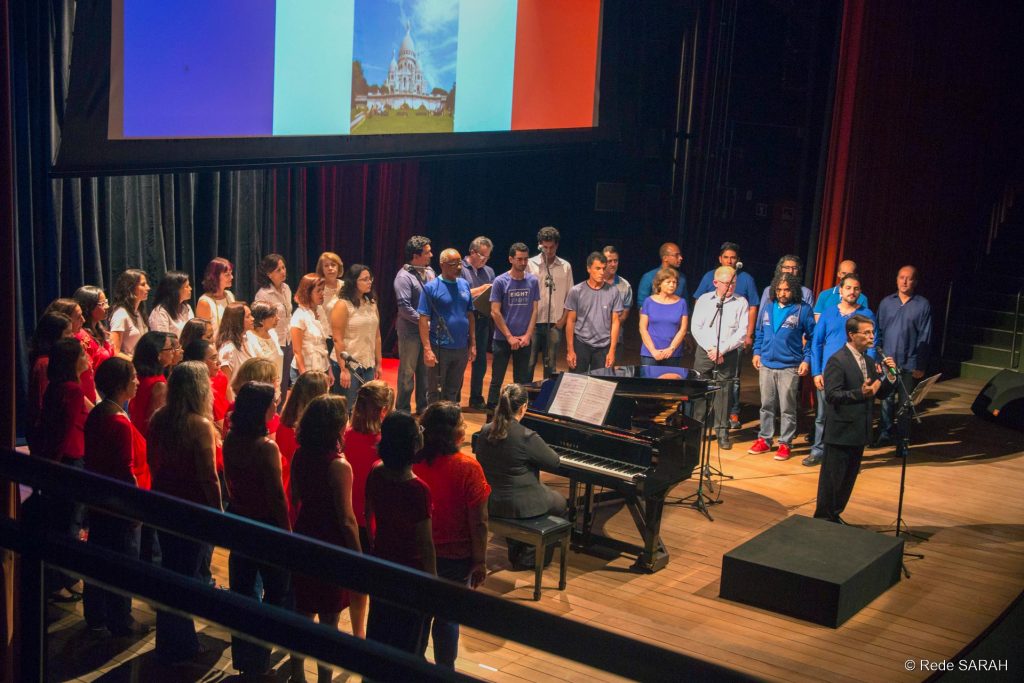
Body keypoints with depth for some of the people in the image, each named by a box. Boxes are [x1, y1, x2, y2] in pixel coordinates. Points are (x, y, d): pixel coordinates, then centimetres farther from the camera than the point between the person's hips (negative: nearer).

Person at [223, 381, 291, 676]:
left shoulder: (231, 441, -3)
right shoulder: (267, 447, -24)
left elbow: (231, 481, 7)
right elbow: (277, 496, -19)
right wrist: (287, 533, -10)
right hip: (266, 526, -7)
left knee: (243, 591, 18)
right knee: (277, 592, 10)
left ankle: (243, 657, 30)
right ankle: (257, 661, 15)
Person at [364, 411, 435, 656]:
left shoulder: (375, 475, -11)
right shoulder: (418, 489, -29)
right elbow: (425, 541, -22)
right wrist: (433, 579, -9)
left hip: (381, 560, 6)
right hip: (411, 569, -6)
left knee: (378, 628, 25)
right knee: (409, 642, 14)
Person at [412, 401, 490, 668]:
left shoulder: (413, 463, -9)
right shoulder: (467, 468, -20)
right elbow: (478, 522, -18)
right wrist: (480, 561, -6)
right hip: (456, 556, -3)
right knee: (448, 617, 12)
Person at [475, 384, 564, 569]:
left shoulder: (485, 431, -5)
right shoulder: (527, 437, -23)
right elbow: (554, 463, -12)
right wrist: (543, 448, 10)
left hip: (489, 502, 6)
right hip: (519, 506, -6)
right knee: (560, 503, 23)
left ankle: (515, 552, 45)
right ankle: (529, 558, 25)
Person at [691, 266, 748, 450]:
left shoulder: (741, 303, 2)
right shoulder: (704, 300, 6)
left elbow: (742, 332, -3)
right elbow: (696, 327, 2)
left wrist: (722, 350, -10)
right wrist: (710, 349, -8)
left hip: (729, 354, -1)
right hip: (704, 351, 1)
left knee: (724, 392, -1)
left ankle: (722, 432, 6)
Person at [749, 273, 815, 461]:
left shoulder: (803, 310, -6)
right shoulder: (768, 309, 7)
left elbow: (812, 337, -2)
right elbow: (759, 333, 19)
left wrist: (807, 360, -8)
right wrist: (757, 352, 9)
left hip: (790, 367, -4)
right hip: (766, 365, 4)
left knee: (787, 408, 1)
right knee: (766, 405, 12)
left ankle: (785, 444, 9)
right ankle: (764, 440, 20)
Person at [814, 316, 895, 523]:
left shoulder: (868, 362, 12)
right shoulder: (837, 361, -15)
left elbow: (880, 393, 11)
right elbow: (831, 395, -21)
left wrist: (890, 375, -6)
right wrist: (861, 393, -32)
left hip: (859, 431, 8)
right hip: (841, 431, -8)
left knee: (848, 478, 16)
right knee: (832, 478, 3)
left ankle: (835, 515, 30)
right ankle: (823, 519, 15)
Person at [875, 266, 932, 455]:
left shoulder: (923, 305, -2)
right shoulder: (886, 303, 5)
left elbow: (925, 337, -2)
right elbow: (879, 331, 8)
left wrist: (921, 366, -5)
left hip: (909, 364, -2)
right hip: (887, 361, 2)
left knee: (905, 404, 5)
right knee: (886, 400, 8)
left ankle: (901, 441, 14)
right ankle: (886, 434, 23)